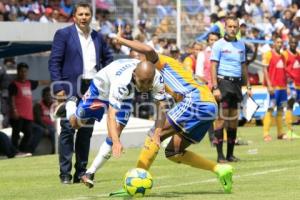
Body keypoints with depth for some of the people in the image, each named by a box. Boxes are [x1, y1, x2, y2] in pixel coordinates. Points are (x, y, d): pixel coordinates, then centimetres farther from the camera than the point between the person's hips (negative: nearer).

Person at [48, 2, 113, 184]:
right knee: (68, 129, -8)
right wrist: (58, 88, -12)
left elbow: (108, 58, 27)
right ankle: (65, 174, -6)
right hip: (71, 89, -5)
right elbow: (54, 62, -4)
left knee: (86, 131, 6)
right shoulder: (63, 34, -1)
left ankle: (81, 172, 12)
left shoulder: (98, 37, 14)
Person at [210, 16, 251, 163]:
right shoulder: (219, 45, -2)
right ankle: (220, 155, -8)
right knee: (221, 118, -9)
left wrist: (248, 86, 15)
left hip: (237, 83, 6)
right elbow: (213, 67, -6)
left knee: (234, 119, 7)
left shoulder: (241, 45, 14)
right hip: (223, 82, -6)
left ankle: (230, 154, 13)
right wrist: (215, 87, -14)